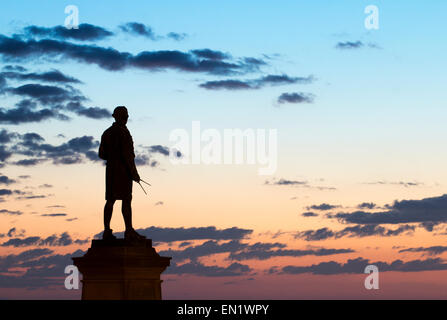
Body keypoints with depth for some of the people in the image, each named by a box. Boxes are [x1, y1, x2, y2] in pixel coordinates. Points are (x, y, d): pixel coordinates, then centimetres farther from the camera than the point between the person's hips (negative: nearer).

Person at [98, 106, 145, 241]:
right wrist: (134, 172, -15)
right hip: (123, 170, -8)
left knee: (111, 200, 8)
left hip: (111, 170, 8)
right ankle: (129, 231, -12)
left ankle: (107, 231, 6)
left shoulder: (107, 133, 12)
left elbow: (101, 154, 12)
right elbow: (126, 153, -18)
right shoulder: (123, 131, -12)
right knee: (126, 200, -9)